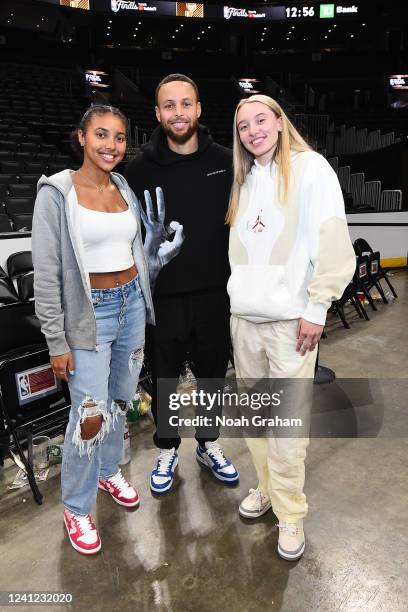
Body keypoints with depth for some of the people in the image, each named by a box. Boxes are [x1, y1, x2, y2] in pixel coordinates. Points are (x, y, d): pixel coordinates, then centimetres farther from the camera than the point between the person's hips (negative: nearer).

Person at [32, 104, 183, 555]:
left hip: (131, 305, 6)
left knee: (120, 400, 17)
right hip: (89, 314, -6)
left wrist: (174, 244, 3)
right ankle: (75, 507, 20)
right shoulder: (58, 192, -10)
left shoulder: (125, 189, 7)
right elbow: (46, 274, -12)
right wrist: (57, 341, -13)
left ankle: (109, 470, 43)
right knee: (90, 414, -5)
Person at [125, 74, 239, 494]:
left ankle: (208, 444, 40)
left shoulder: (224, 162, 1)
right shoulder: (141, 168, -2)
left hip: (215, 293, 2)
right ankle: (167, 451, 37)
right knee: (164, 378, 13)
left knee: (212, 373, 16)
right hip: (163, 296, -1)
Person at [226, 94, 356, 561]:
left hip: (289, 317, -5)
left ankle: (290, 512, 17)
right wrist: (235, 295, 12)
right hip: (243, 315, 6)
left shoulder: (310, 167, -1)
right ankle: (267, 487, 32)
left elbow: (333, 240, -8)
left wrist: (317, 307, -12)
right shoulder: (244, 180, 17)